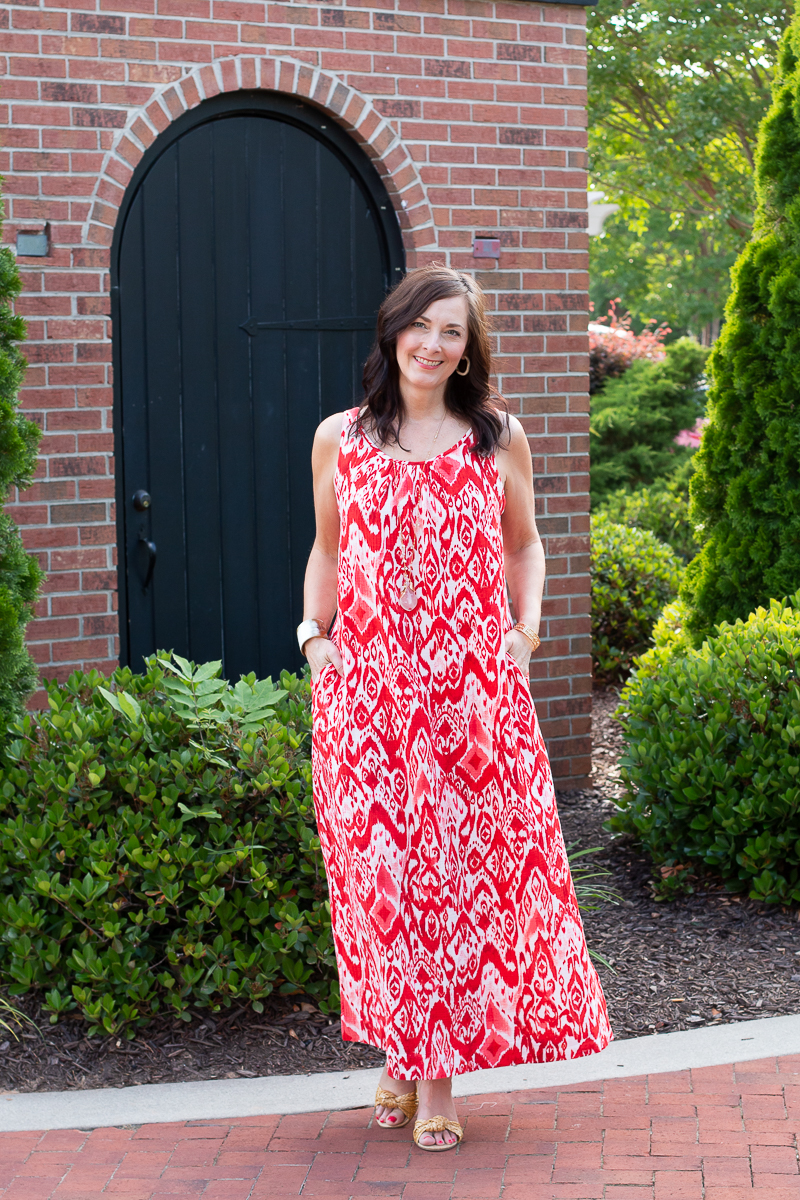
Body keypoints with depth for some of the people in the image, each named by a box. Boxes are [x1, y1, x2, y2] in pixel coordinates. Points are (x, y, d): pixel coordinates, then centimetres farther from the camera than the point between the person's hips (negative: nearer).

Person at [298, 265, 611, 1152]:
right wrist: (314, 631, 3)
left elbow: (524, 545, 16)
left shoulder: (498, 440, 7)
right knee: (379, 863, 3)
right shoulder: (340, 439, 8)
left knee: (468, 861, 0)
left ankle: (440, 1072, 12)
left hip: (474, 688, 0)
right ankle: (399, 1051, 20)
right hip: (366, 688, 1)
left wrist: (526, 628, 2)